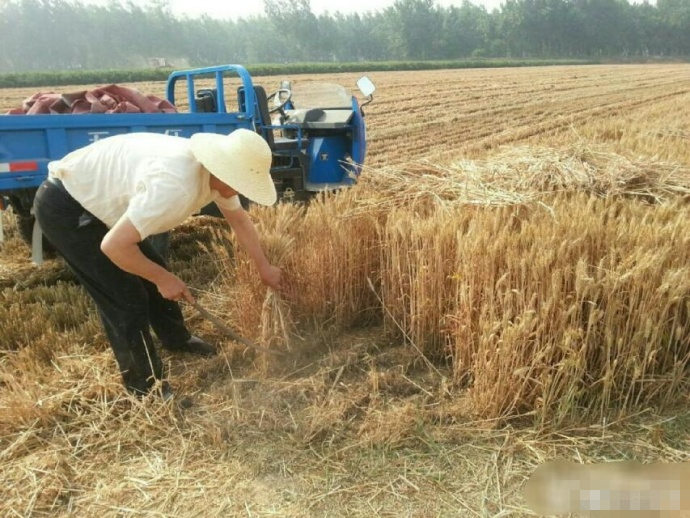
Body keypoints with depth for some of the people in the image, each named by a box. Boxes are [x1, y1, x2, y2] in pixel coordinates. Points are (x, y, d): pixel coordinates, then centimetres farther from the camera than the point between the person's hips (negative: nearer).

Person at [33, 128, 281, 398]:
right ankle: (146, 388, 11)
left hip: (96, 198, 9)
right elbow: (114, 246, -35)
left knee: (151, 275, 16)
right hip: (64, 207, -9)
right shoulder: (174, 185, -37)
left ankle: (177, 339, 40)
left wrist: (264, 267, 15)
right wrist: (164, 278, -20)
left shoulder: (213, 169, -7)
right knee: (127, 298, -7)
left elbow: (240, 220, 10)